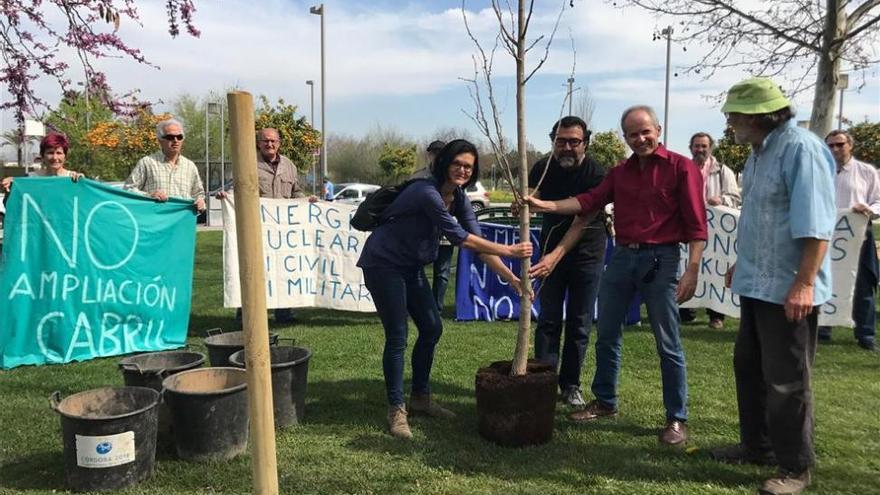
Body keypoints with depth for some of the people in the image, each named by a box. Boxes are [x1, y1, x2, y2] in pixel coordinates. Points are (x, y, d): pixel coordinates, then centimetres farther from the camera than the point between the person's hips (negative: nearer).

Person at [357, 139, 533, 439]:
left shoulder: (458, 199, 0)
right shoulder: (427, 193, -26)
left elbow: (477, 241, -2)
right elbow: (461, 238, -26)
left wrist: (512, 278, -7)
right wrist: (509, 251, -22)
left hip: (411, 267, 9)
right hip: (383, 265, -9)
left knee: (432, 328, 9)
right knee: (397, 337, -7)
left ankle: (420, 398, 24)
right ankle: (396, 410, 7)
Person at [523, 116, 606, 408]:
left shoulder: (595, 174, -21)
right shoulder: (543, 168, -8)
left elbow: (581, 222, -28)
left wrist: (555, 256, -40)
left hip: (587, 253, -2)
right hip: (551, 251, 3)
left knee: (579, 322, 4)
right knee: (549, 319, 1)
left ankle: (571, 385, 16)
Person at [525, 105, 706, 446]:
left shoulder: (681, 168, -6)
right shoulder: (620, 172, 13)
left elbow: (696, 224, -10)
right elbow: (590, 200, 2)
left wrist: (692, 271, -16)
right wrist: (544, 205, -9)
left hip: (660, 260, -6)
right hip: (621, 257, 6)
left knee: (668, 345, 2)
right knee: (607, 336, 13)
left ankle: (677, 419, 16)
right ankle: (605, 402, 30)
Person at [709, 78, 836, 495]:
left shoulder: (801, 149, -18)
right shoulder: (760, 153, 13)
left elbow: (815, 223, -24)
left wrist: (805, 283, -27)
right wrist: (743, 263, 25)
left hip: (788, 289, -10)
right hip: (758, 284, 10)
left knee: (786, 382, 0)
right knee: (749, 368, 19)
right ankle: (758, 446, 35)